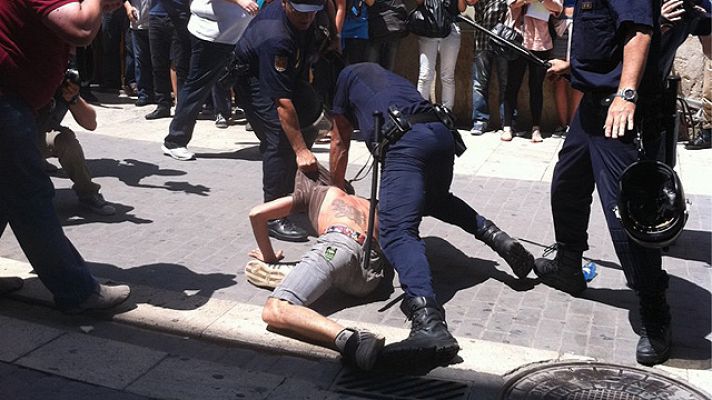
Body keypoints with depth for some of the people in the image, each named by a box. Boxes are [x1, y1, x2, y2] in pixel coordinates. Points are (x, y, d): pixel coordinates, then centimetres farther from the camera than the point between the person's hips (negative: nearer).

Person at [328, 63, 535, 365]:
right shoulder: (379, 71, 40)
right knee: (435, 199, 36)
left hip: (405, 141, -7)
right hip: (441, 133, 7)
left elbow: (340, 144, 26)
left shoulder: (345, 76, 22)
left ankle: (428, 322, -43)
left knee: (396, 232, -19)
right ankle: (495, 235, 15)